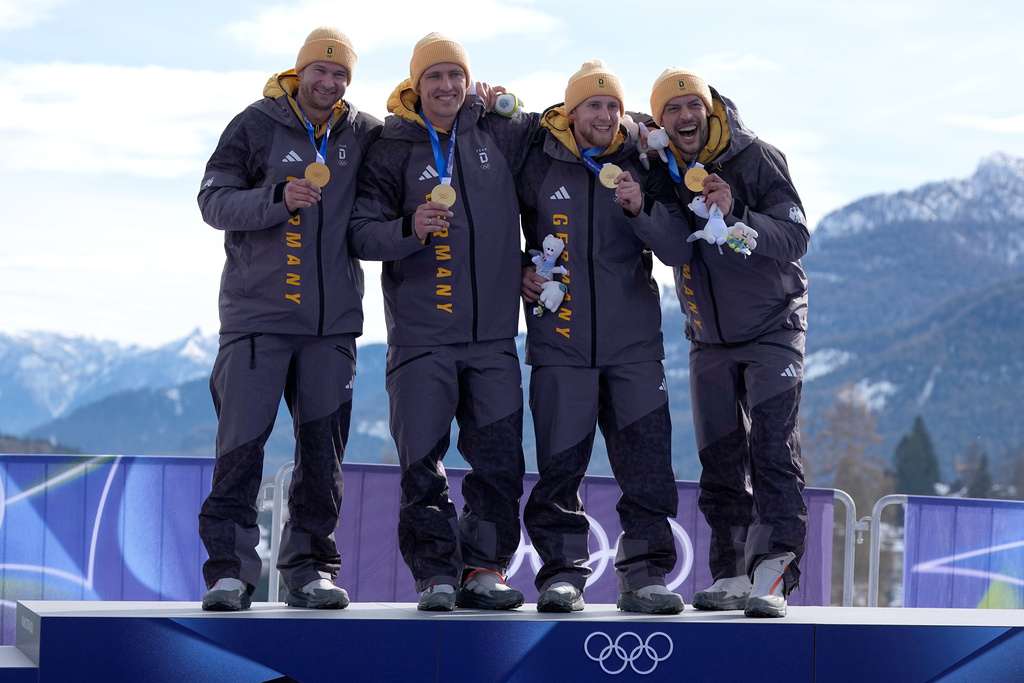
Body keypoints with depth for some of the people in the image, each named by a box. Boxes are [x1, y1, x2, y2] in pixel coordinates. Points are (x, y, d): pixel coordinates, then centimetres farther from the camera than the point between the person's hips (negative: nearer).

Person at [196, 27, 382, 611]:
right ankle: (230, 568, 0)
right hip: (258, 313, -3)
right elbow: (213, 200, -6)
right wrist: (277, 198, -21)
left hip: (333, 320, 3)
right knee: (242, 443, -6)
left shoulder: (363, 134, 8)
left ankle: (310, 567, 13)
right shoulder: (257, 126, 0)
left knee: (324, 447, 5)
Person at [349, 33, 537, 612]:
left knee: (500, 458, 0)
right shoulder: (393, 149, 1)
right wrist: (408, 230, -21)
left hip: (493, 331, 3)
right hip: (421, 333, -3)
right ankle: (436, 574, 5)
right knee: (422, 461, -4)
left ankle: (484, 569, 9)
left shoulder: (497, 135, 9)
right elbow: (362, 233, -5)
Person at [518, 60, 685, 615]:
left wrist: (641, 209, -15)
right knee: (559, 464, -2)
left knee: (647, 464, -1)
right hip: (560, 340, -1)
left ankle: (642, 574, 6)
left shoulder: (637, 166, 8)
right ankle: (563, 570, 8)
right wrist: (517, 272, 2)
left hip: (634, 340, 1)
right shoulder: (538, 164, 4)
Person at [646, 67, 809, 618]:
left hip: (771, 328, -4)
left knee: (773, 449, -13)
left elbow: (796, 238, -19)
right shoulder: (660, 170, -2)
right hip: (708, 338, 4)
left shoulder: (756, 158, -13)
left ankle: (772, 577, -16)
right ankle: (731, 576, 10)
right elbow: (673, 251, -11)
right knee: (720, 458, 4)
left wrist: (735, 217, -34)